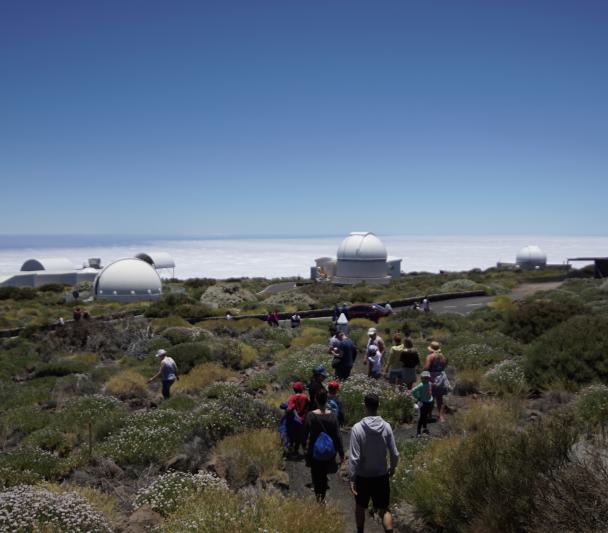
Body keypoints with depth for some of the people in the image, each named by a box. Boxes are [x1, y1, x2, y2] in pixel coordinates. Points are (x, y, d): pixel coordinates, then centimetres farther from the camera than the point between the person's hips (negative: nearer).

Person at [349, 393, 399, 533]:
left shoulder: (357, 428, -19)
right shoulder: (386, 427, -10)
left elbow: (354, 457, -19)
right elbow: (394, 454, -4)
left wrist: (351, 478, -11)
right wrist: (392, 468, 15)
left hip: (363, 476, -2)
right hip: (381, 475, 2)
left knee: (360, 507, 21)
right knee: (384, 509, 14)